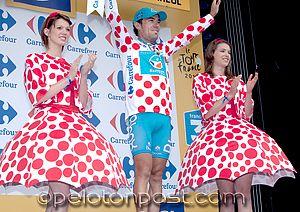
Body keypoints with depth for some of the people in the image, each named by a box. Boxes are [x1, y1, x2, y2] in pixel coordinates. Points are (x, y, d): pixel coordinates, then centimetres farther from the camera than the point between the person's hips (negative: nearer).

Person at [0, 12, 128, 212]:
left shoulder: (72, 67, 25)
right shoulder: (35, 60, 13)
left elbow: (84, 105, 13)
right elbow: (38, 97, -2)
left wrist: (84, 75, 1)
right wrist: (69, 78, -3)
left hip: (74, 126, 5)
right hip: (49, 122, -5)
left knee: (55, 196, -3)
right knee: (61, 196, -19)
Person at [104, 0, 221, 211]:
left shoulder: (163, 50, 27)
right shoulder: (129, 45, 14)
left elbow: (188, 33, 36)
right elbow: (113, 18, 5)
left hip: (164, 117, 5)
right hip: (140, 114, -5)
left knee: (157, 174, 1)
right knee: (144, 170, -16)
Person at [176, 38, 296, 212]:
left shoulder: (237, 82, 22)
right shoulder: (201, 80, 12)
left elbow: (246, 115, 11)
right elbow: (207, 113, -1)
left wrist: (248, 92, -3)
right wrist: (229, 95, -9)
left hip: (240, 132, 3)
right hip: (216, 135, -3)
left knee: (244, 194, -11)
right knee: (226, 197, -12)